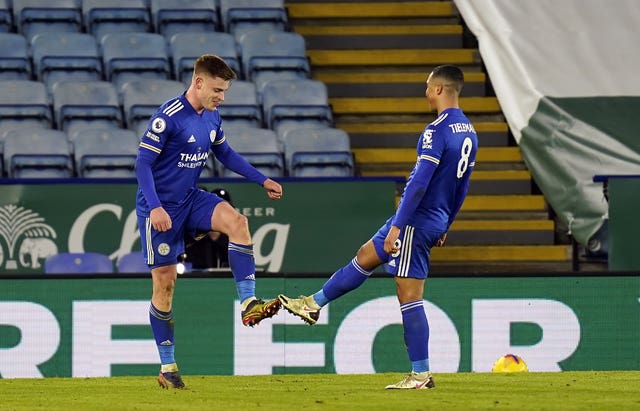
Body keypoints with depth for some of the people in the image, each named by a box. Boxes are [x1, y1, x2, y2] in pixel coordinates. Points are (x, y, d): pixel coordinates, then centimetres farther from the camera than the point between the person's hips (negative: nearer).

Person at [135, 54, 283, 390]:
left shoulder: (211, 117, 4)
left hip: (190, 200, 6)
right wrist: (155, 208, -30)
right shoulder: (168, 117, -20)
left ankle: (248, 304, -24)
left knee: (236, 221, -21)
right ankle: (167, 367, 6)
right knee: (164, 281, -3)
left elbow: (225, 154, 21)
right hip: (161, 208, -6)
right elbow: (143, 163, -20)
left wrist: (262, 180, 17)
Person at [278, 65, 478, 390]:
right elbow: (461, 188, 19)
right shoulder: (469, 133, 10)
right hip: (436, 222, 9)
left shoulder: (438, 130, -19)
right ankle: (314, 304, 35)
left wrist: (397, 225, -22)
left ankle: (421, 375, -4)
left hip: (417, 220, -9)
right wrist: (445, 226, 27)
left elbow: (419, 183, -23)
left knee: (409, 296, -5)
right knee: (365, 258, 22)